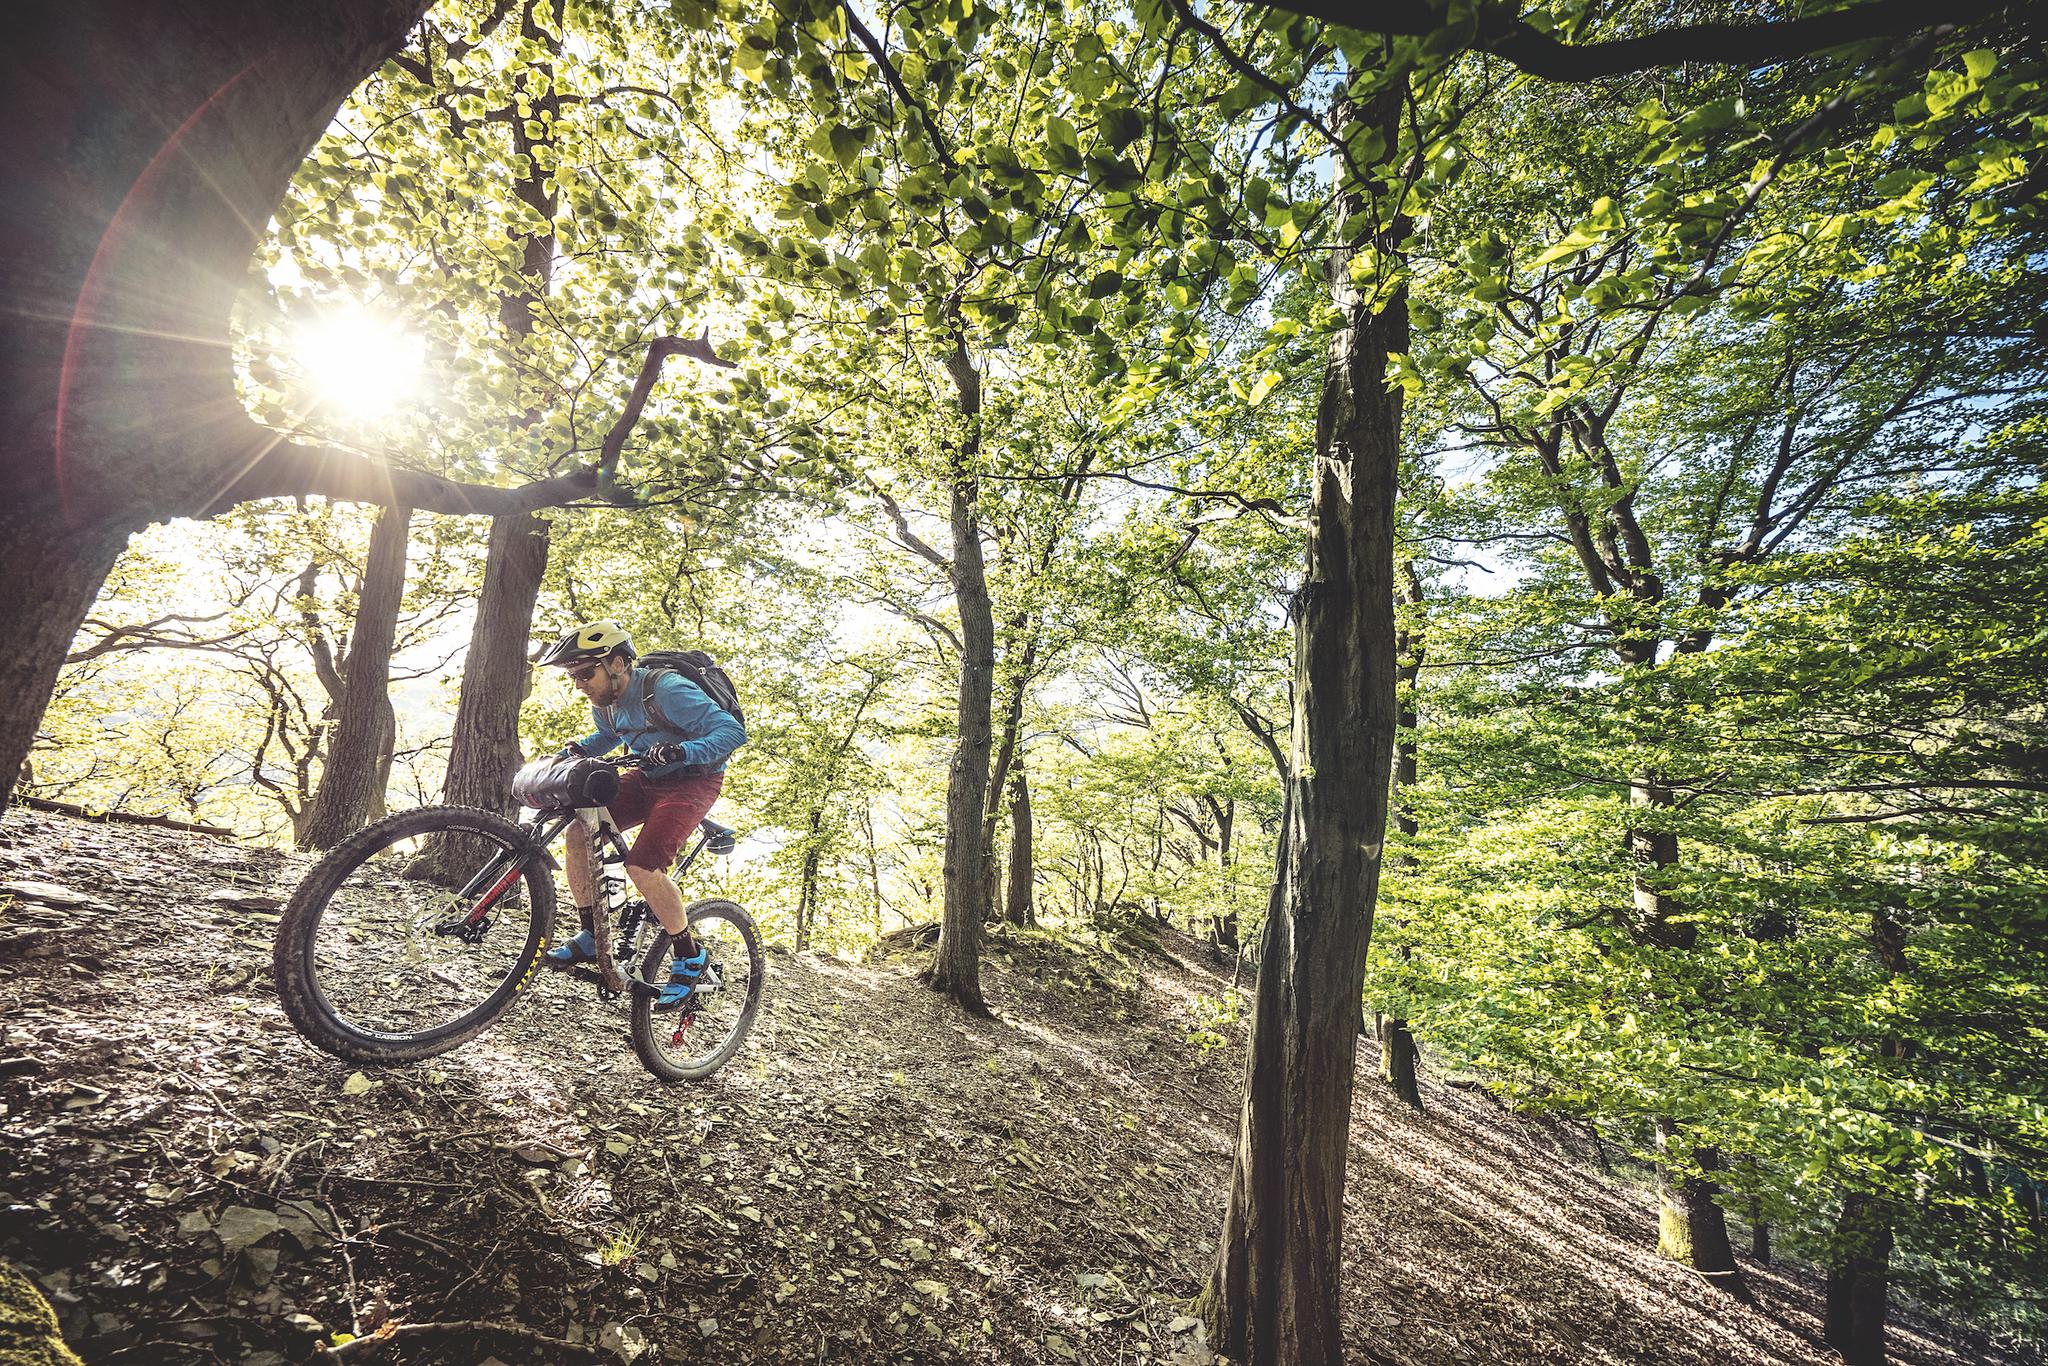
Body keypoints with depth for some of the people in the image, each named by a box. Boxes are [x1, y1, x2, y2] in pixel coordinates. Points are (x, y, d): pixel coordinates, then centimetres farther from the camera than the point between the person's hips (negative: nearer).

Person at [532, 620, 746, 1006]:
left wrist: (682, 751, -47)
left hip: (693, 781, -8)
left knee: (642, 866, -23)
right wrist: (573, 752, 3)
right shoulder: (605, 701, -1)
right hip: (647, 777, 8)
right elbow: (608, 737, 23)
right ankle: (590, 937, 7)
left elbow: (733, 731, -32)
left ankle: (689, 956, -4)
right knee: (578, 832, -11)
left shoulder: (665, 690, -26)